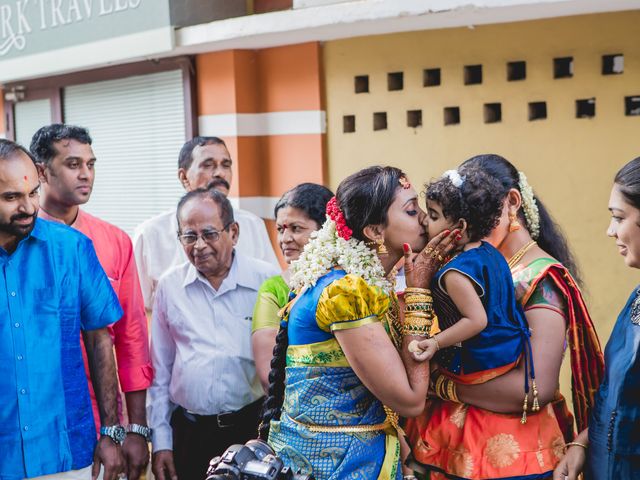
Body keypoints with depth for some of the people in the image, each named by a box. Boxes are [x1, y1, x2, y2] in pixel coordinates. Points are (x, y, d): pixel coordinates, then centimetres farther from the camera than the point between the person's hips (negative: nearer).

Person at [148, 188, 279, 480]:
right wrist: (160, 441, 7)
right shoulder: (169, 286, 4)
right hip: (188, 432, 2)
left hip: (253, 426, -2)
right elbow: (159, 371, 9)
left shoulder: (267, 280, -5)